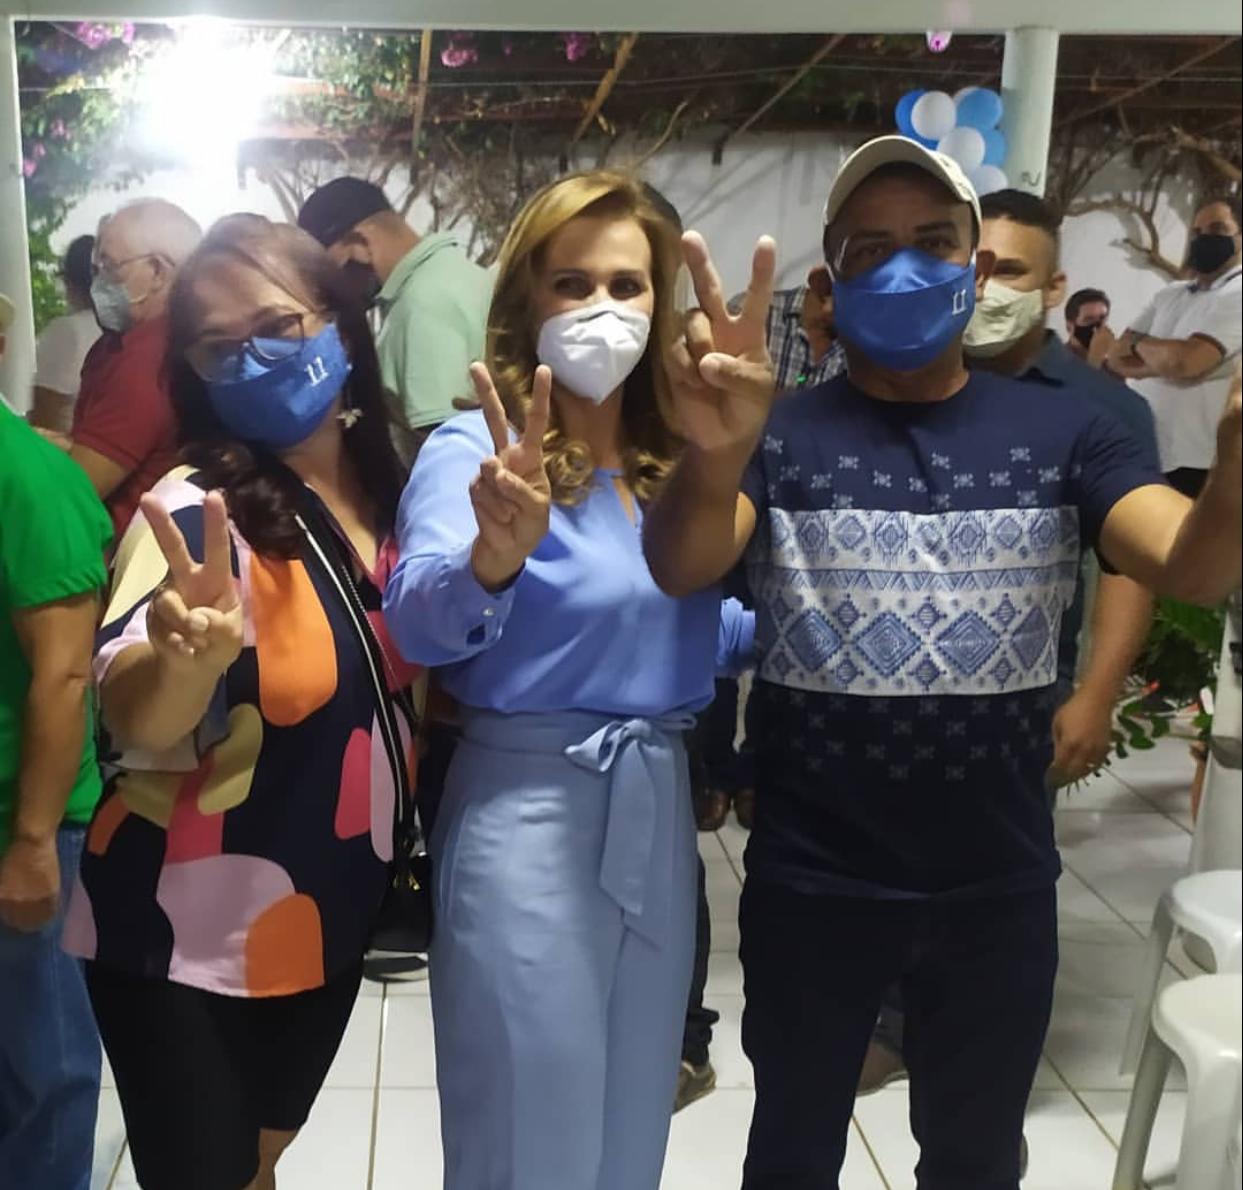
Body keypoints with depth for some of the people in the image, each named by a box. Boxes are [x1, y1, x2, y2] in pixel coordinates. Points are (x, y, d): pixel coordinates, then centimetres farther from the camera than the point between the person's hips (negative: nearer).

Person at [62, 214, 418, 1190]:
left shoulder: (383, 490, -3)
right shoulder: (198, 510, -21)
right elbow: (135, 727, -34)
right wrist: (184, 658, -54)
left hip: (330, 916, 6)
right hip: (183, 937, -6)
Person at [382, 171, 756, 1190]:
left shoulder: (677, 460, 5)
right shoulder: (478, 448, -12)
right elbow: (419, 622, -30)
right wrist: (493, 559, -50)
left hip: (661, 809, 6)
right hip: (528, 813, -6)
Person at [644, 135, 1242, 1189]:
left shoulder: (1063, 432, -2)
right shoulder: (782, 435, -6)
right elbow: (681, 571, -23)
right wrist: (714, 450, -46)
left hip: (999, 886, 1)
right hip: (812, 884, -1)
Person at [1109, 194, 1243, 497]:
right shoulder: (1168, 296, 15)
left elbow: (1183, 361, -21)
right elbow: (1116, 359, 9)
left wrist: (1139, 343, -1)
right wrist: (1160, 362, -10)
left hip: (1194, 466, -7)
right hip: (1140, 455, 7)